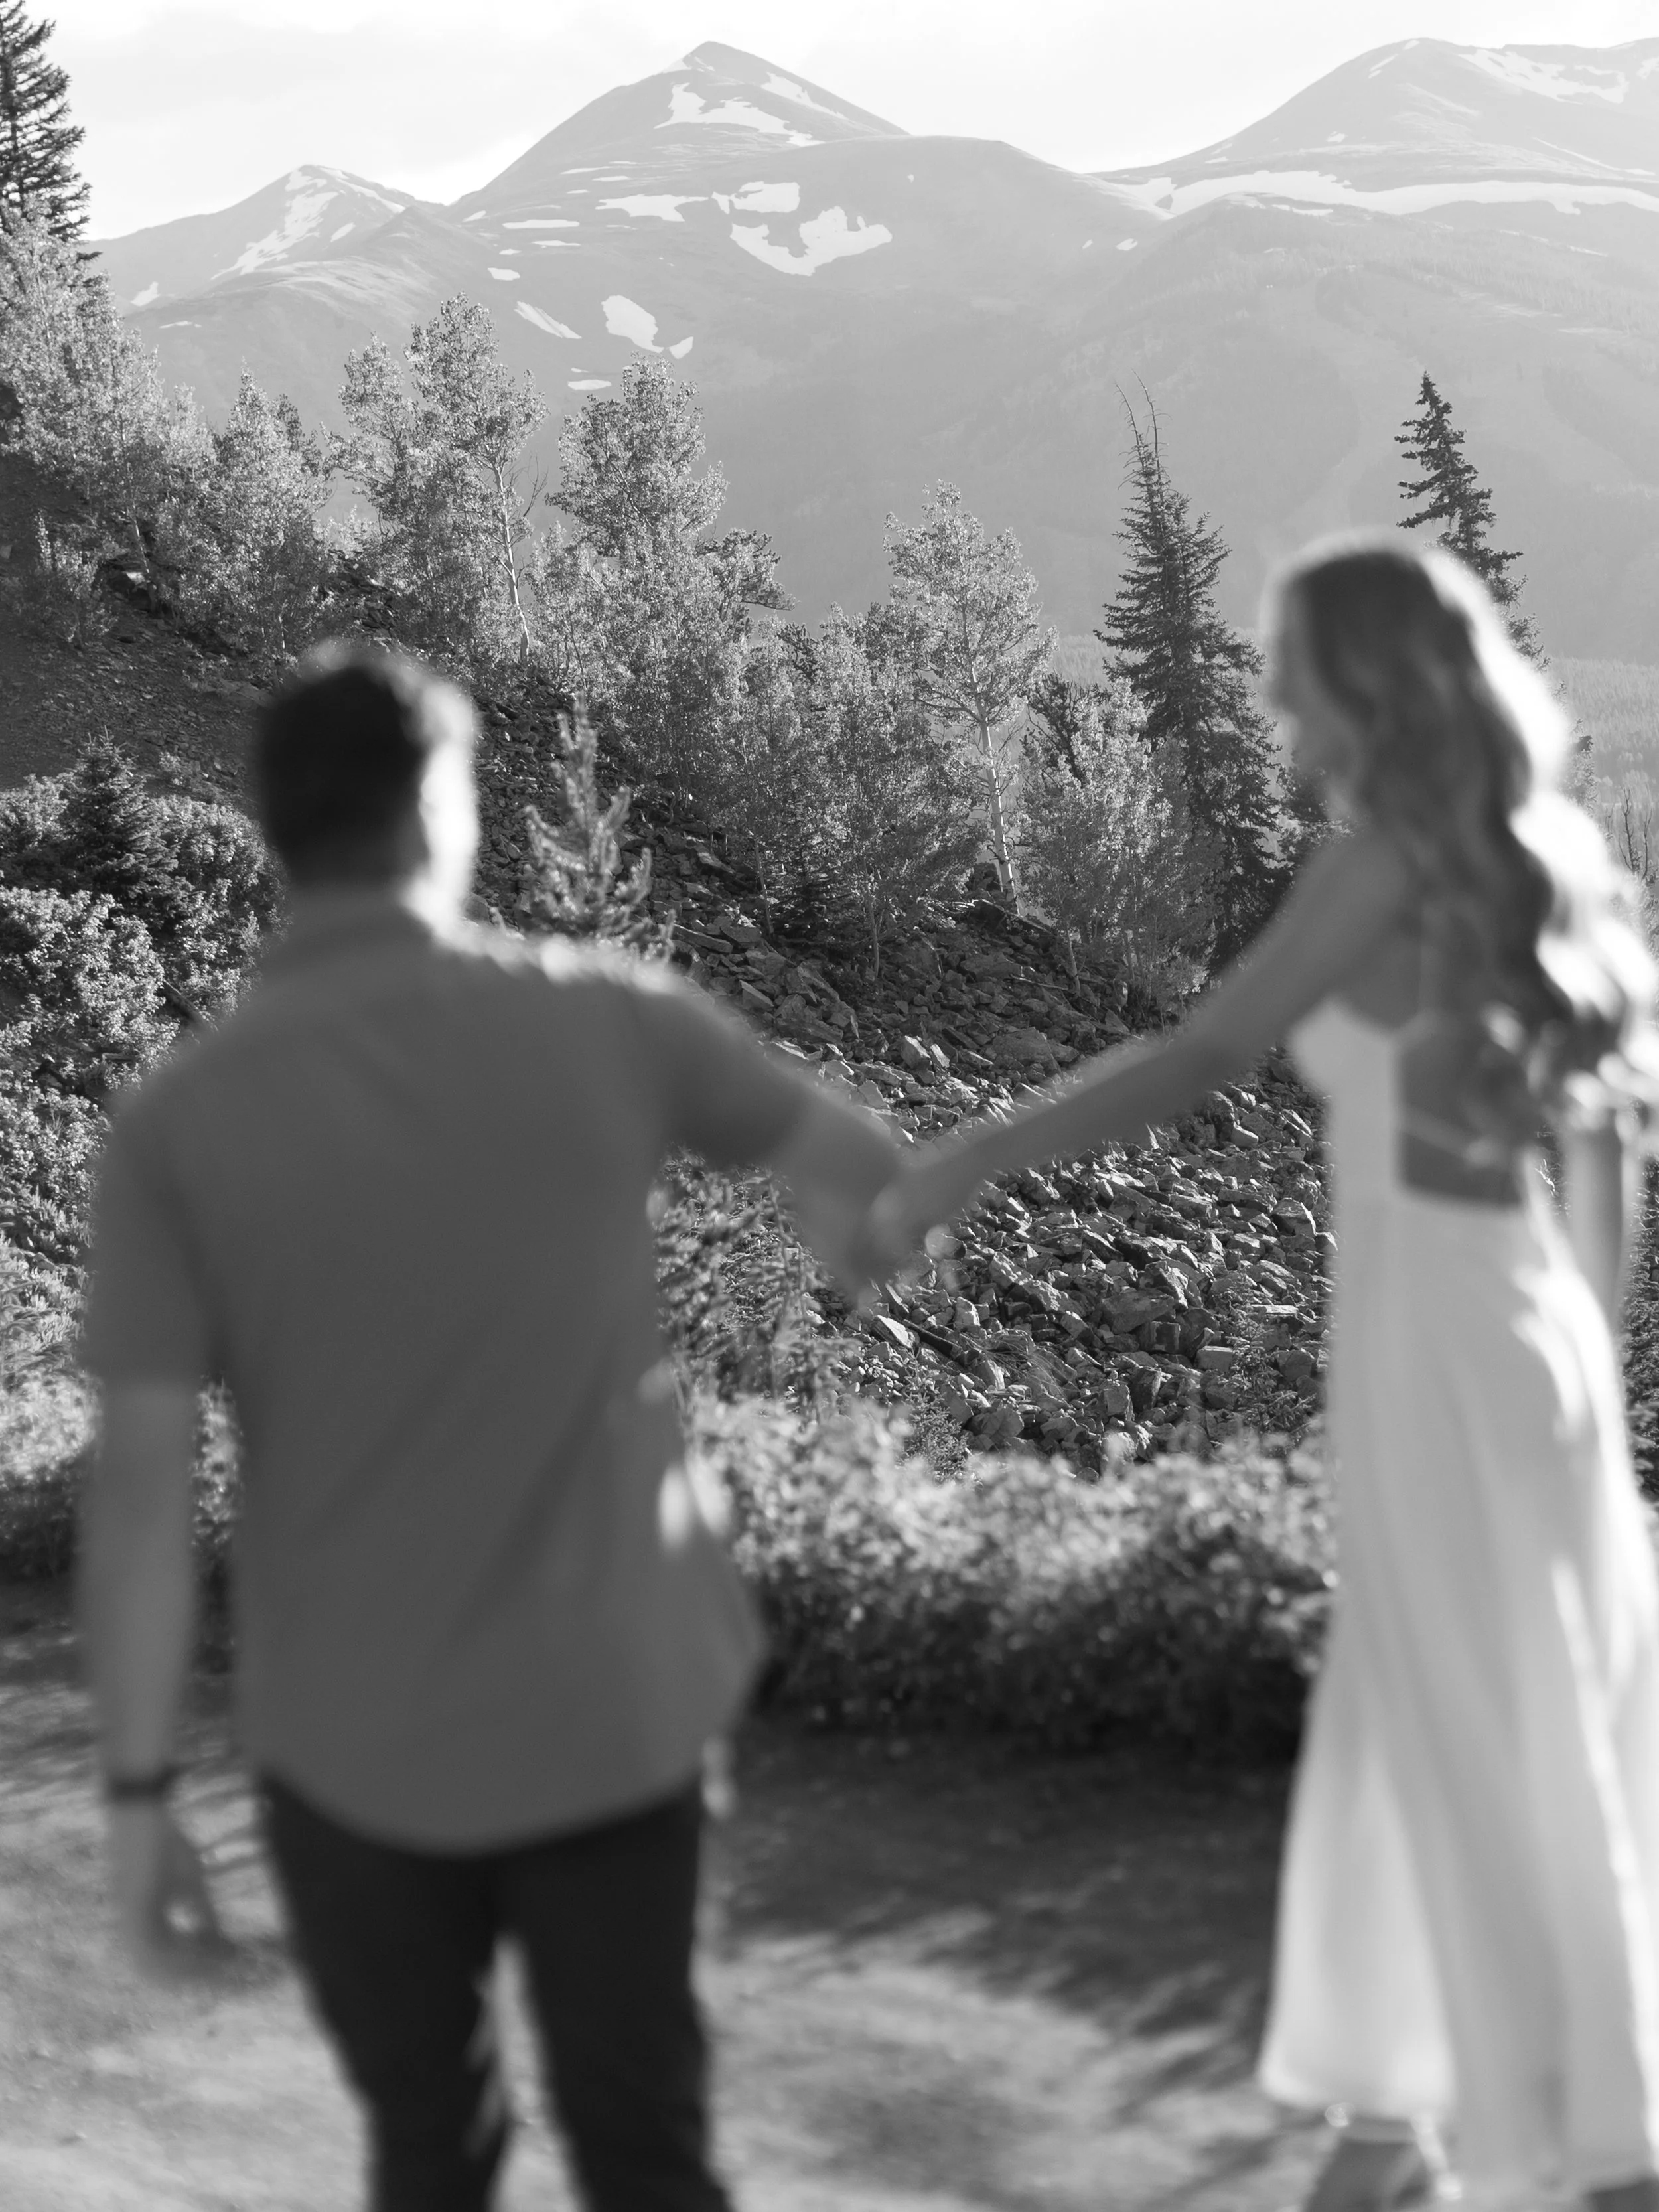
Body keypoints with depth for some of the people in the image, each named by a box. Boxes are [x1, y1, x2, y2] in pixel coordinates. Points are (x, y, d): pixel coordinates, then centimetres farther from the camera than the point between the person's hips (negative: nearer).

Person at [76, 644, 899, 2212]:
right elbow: (853, 1158, 10)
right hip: (605, 1709, 1)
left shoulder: (181, 1117, -11)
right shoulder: (601, 1022, -7)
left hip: (352, 1744, 0)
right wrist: (844, 1229, 34)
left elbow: (141, 1485, -12)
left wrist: (138, 1797, -3)